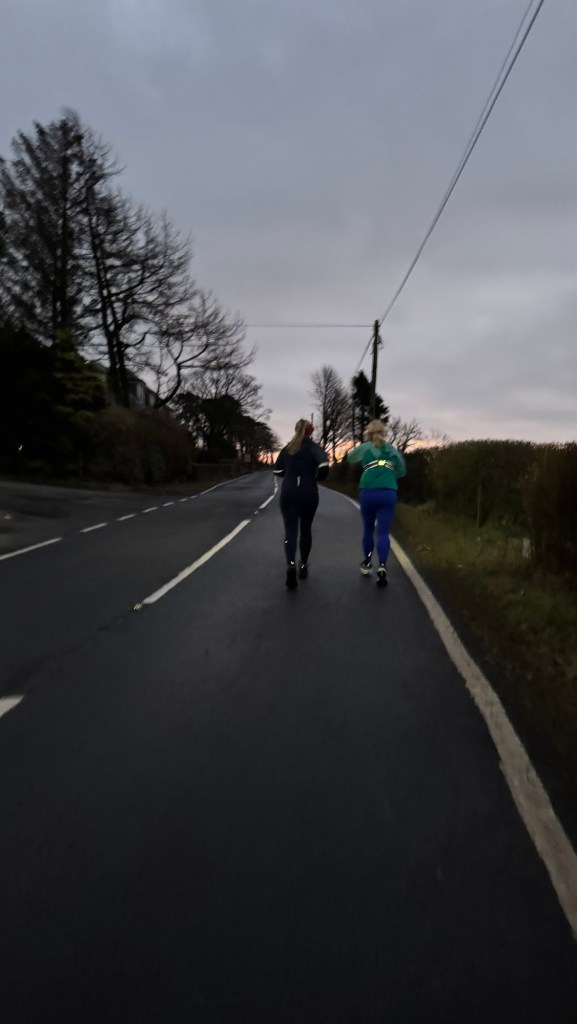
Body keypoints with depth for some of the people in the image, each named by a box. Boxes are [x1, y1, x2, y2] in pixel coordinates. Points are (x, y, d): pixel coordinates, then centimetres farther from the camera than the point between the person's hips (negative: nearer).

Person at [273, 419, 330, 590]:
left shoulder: (287, 448, 7)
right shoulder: (315, 448, -3)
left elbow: (277, 470, 10)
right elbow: (324, 466, -19)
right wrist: (317, 477, 0)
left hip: (288, 494, 1)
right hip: (309, 494, -1)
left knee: (290, 531, -4)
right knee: (305, 530, 17)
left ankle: (291, 564, -28)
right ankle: (303, 565, 27)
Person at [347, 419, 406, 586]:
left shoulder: (364, 448, 10)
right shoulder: (393, 450, 14)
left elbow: (350, 458, 28)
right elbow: (402, 472, 25)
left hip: (368, 493, 0)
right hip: (388, 493, 0)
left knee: (368, 529, 19)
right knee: (383, 533, -4)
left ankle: (367, 564, 29)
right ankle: (382, 566, -23)